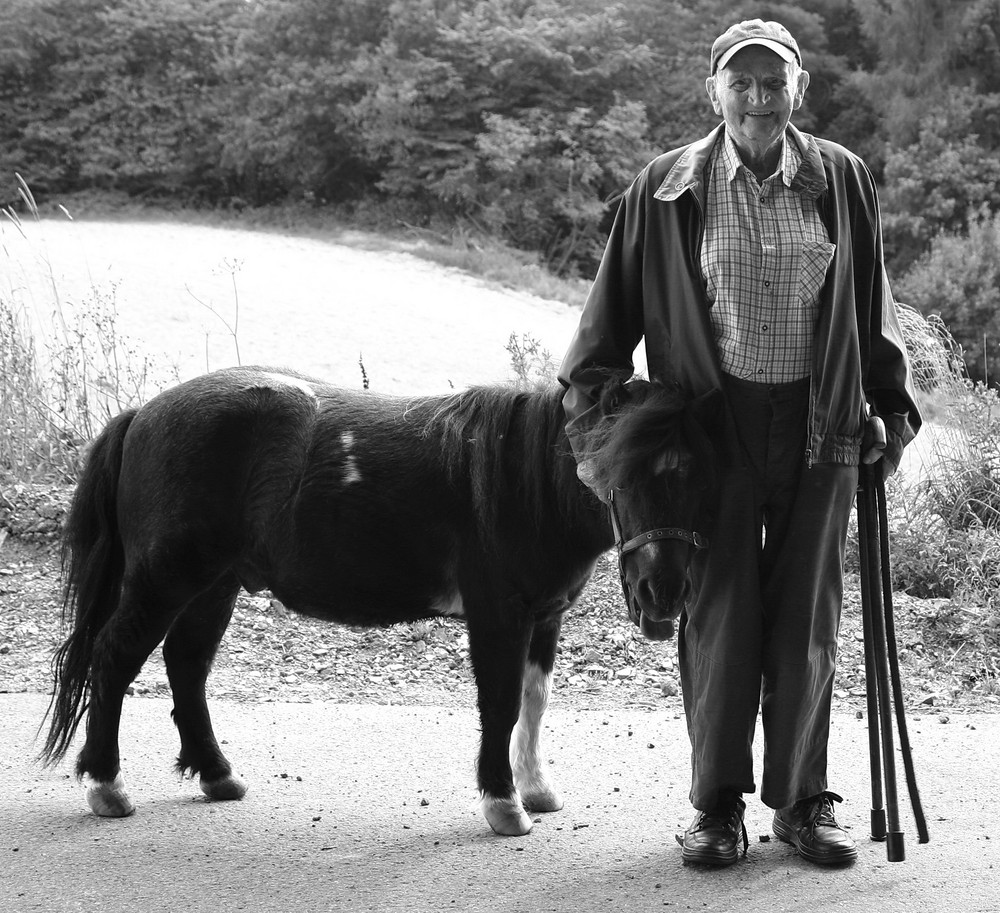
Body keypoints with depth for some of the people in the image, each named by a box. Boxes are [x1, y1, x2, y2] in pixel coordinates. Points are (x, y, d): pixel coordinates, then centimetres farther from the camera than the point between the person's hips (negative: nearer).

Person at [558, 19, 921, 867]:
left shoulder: (840, 179, 4)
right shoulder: (666, 189, -1)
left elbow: (873, 309, 12)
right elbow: (615, 308, 6)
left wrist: (891, 405, 11)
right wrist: (590, 407, 2)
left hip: (819, 423, 1)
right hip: (712, 424, -1)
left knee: (807, 619, 8)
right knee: (718, 616, 2)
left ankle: (803, 799, 19)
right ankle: (718, 804, 14)